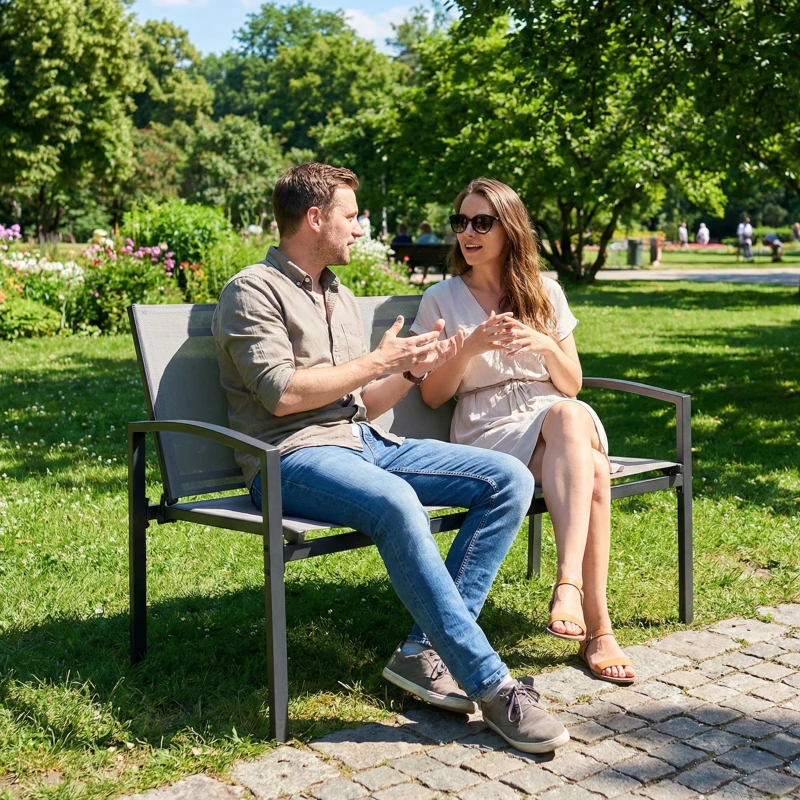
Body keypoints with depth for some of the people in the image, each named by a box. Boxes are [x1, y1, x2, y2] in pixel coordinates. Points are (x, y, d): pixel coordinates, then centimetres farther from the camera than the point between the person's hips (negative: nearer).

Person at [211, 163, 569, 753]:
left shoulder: (342, 298, 25)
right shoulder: (253, 291, -1)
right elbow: (282, 393, -14)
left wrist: (414, 370, 6)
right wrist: (377, 362, -7)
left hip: (367, 444, 8)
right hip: (295, 458, -8)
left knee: (510, 480, -10)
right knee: (395, 504, -39)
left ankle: (424, 649, -15)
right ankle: (491, 685, -30)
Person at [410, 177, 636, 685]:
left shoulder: (545, 294, 14)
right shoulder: (442, 300, 9)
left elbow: (571, 385, 14)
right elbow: (432, 396, 5)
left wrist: (546, 346, -7)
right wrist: (470, 347, -12)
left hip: (560, 420, 3)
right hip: (487, 430, -2)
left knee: (570, 415, -38)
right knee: (591, 471, -34)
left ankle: (569, 584, -44)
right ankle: (597, 626, -34)